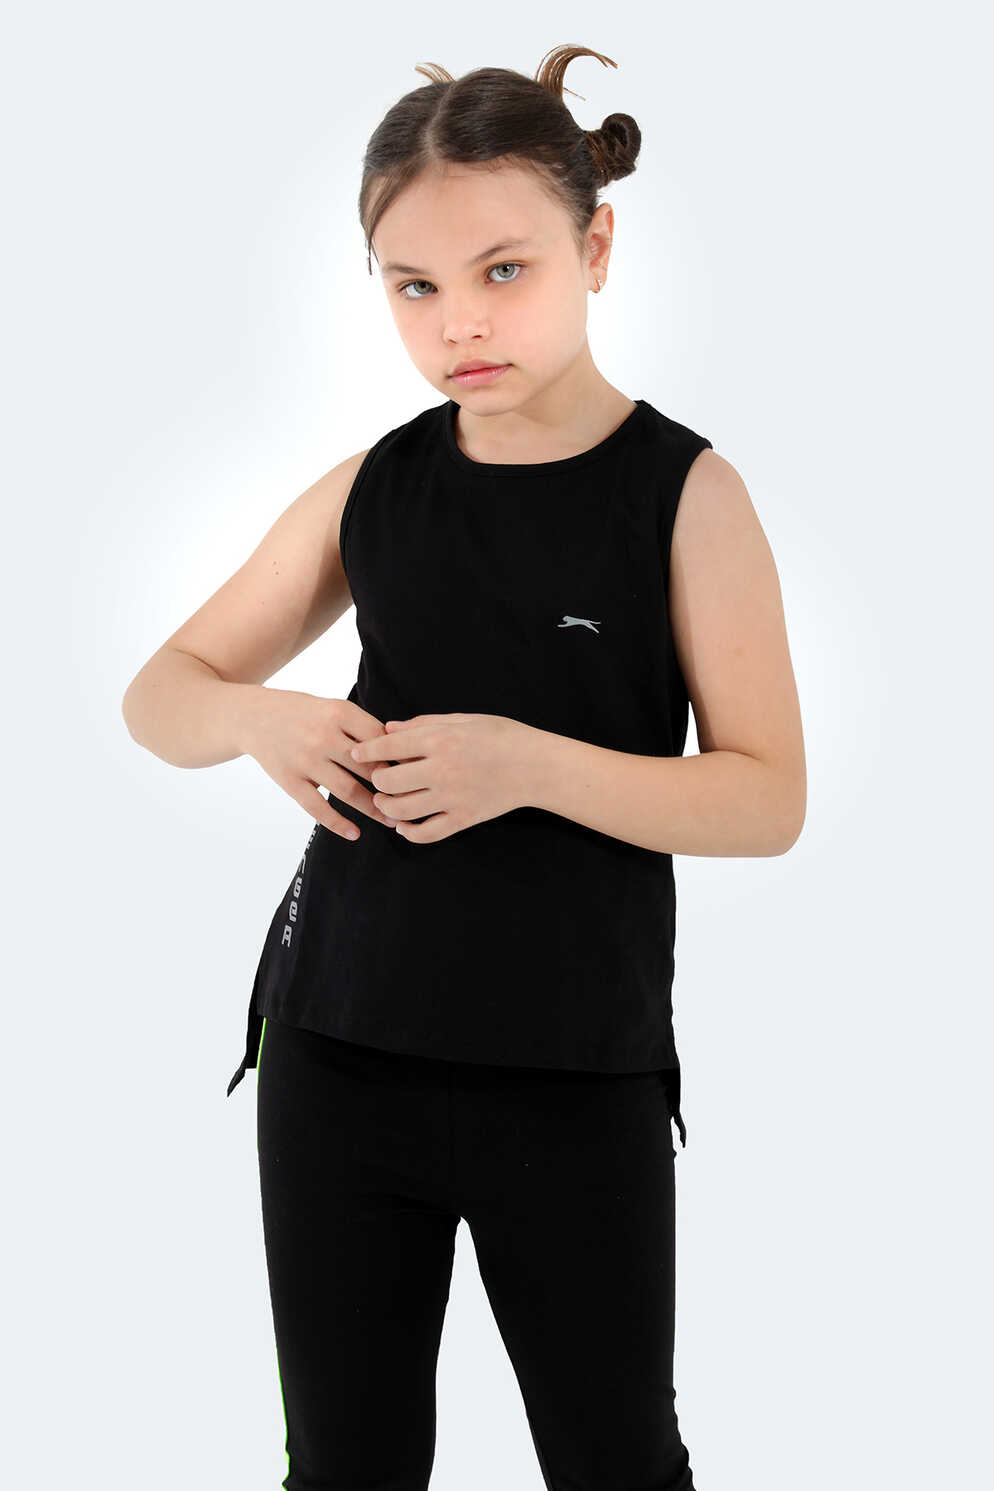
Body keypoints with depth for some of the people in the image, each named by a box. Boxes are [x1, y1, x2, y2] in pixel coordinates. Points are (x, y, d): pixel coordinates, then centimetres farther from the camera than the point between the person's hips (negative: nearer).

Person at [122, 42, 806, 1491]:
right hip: (340, 1046, 3)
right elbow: (160, 695, 8)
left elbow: (769, 798, -10)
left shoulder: (684, 491, -7)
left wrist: (530, 765, -24)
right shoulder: (372, 490, 3)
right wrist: (260, 722, -15)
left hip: (579, 1075, -3)